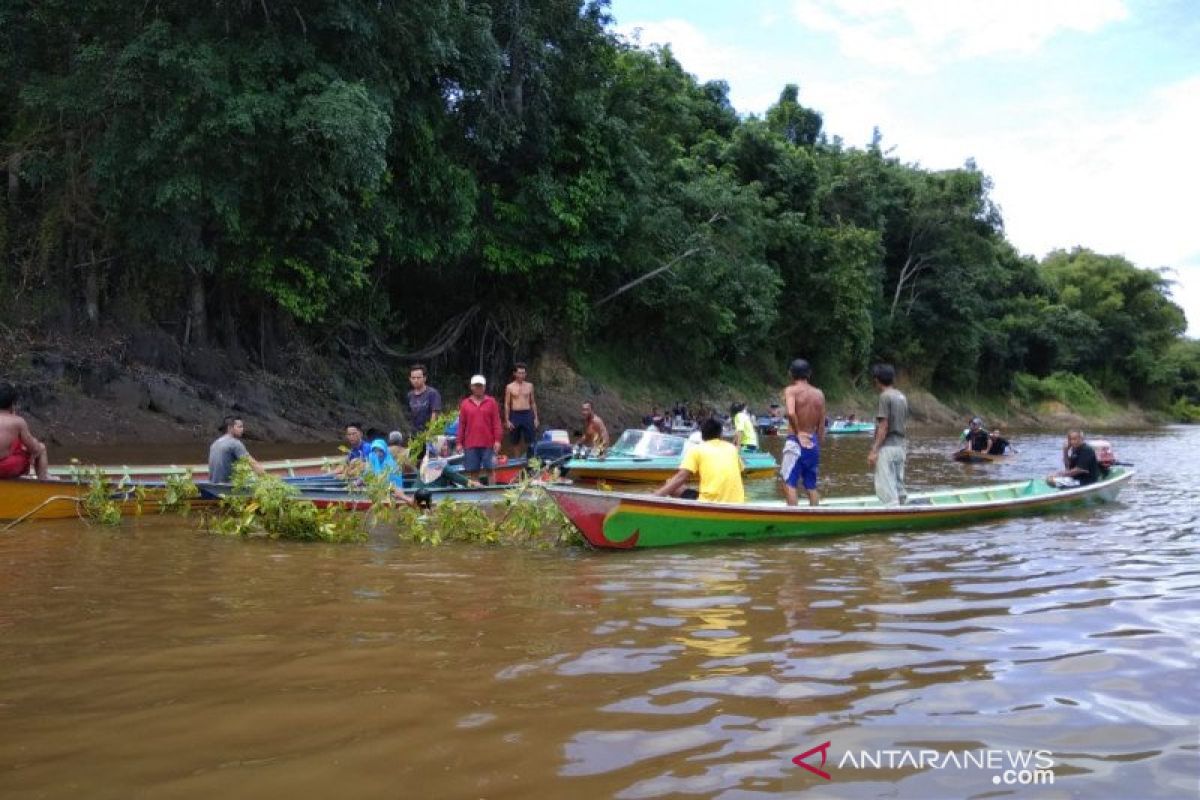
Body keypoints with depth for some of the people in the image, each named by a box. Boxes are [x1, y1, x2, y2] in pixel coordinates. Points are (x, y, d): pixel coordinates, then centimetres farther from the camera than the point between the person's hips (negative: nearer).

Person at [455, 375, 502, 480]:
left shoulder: (491, 402, 5)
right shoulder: (465, 403, 8)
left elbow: (496, 422, 2)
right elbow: (461, 425, 9)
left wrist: (497, 440, -5)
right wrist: (459, 443, 4)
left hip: (488, 445, -1)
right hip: (470, 445, 1)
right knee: (472, 471, 4)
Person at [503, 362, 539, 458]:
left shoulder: (529, 386, 9)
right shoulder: (510, 387, 2)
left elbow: (533, 403, 13)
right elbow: (507, 404, 2)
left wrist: (535, 418, 6)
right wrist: (507, 420, -4)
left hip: (527, 414, 2)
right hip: (515, 415, -1)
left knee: (530, 441, -1)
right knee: (515, 442, 4)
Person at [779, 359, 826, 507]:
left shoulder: (791, 390, -8)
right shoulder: (819, 394, 8)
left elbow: (790, 413, -27)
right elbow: (821, 424, 9)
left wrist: (798, 432, -16)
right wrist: (819, 444, 16)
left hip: (795, 442, -6)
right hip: (813, 442, 6)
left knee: (789, 483, -1)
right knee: (811, 485, 13)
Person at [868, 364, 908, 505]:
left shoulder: (885, 396, -13)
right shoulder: (902, 396, 11)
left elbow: (883, 426, -17)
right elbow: (905, 425, 15)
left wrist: (874, 450, -17)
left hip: (887, 447, -9)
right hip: (901, 446, 9)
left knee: (886, 489, -7)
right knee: (898, 486, 14)